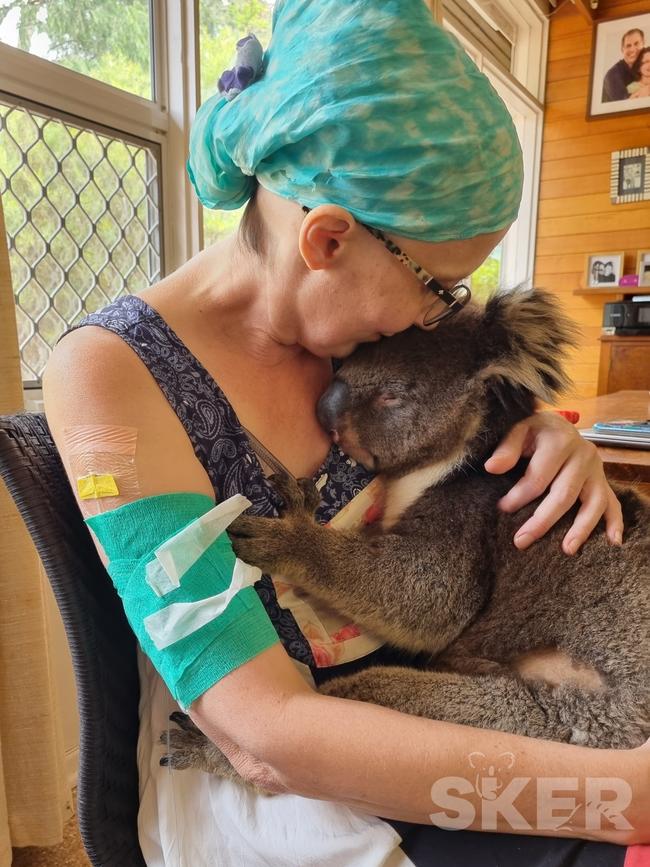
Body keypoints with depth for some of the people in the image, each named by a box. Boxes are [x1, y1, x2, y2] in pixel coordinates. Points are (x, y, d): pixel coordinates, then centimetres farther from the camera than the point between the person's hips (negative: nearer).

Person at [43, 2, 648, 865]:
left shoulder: (347, 332, -5)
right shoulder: (112, 371, -20)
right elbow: (260, 730, -26)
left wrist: (550, 435, -12)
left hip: (404, 717, 5)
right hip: (251, 777, -4)